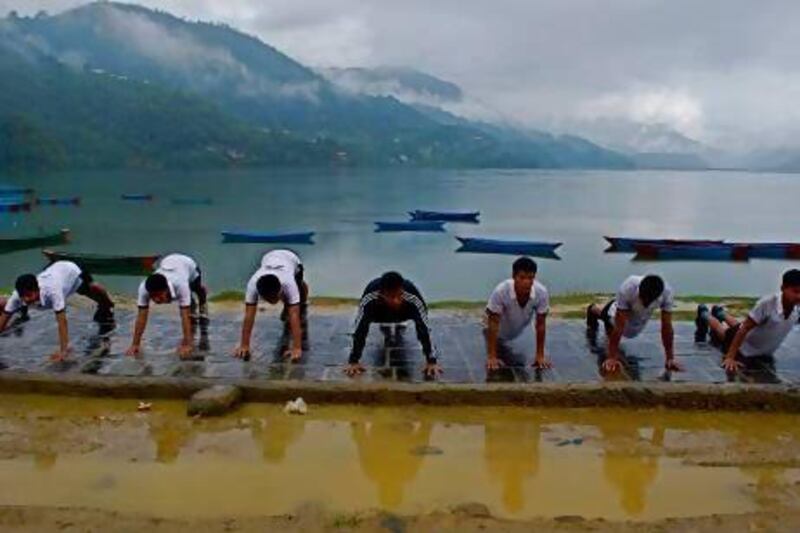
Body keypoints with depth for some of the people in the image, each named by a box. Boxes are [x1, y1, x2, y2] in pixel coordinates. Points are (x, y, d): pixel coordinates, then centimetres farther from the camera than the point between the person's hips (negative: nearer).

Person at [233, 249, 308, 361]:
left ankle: (302, 304, 32)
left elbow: (294, 316, -50)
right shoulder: (253, 284, -43)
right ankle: (288, 304, 36)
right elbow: (249, 316, -41)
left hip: (292, 259, -1)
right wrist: (244, 345, -42)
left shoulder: (288, 283, -48)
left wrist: (297, 348, -54)